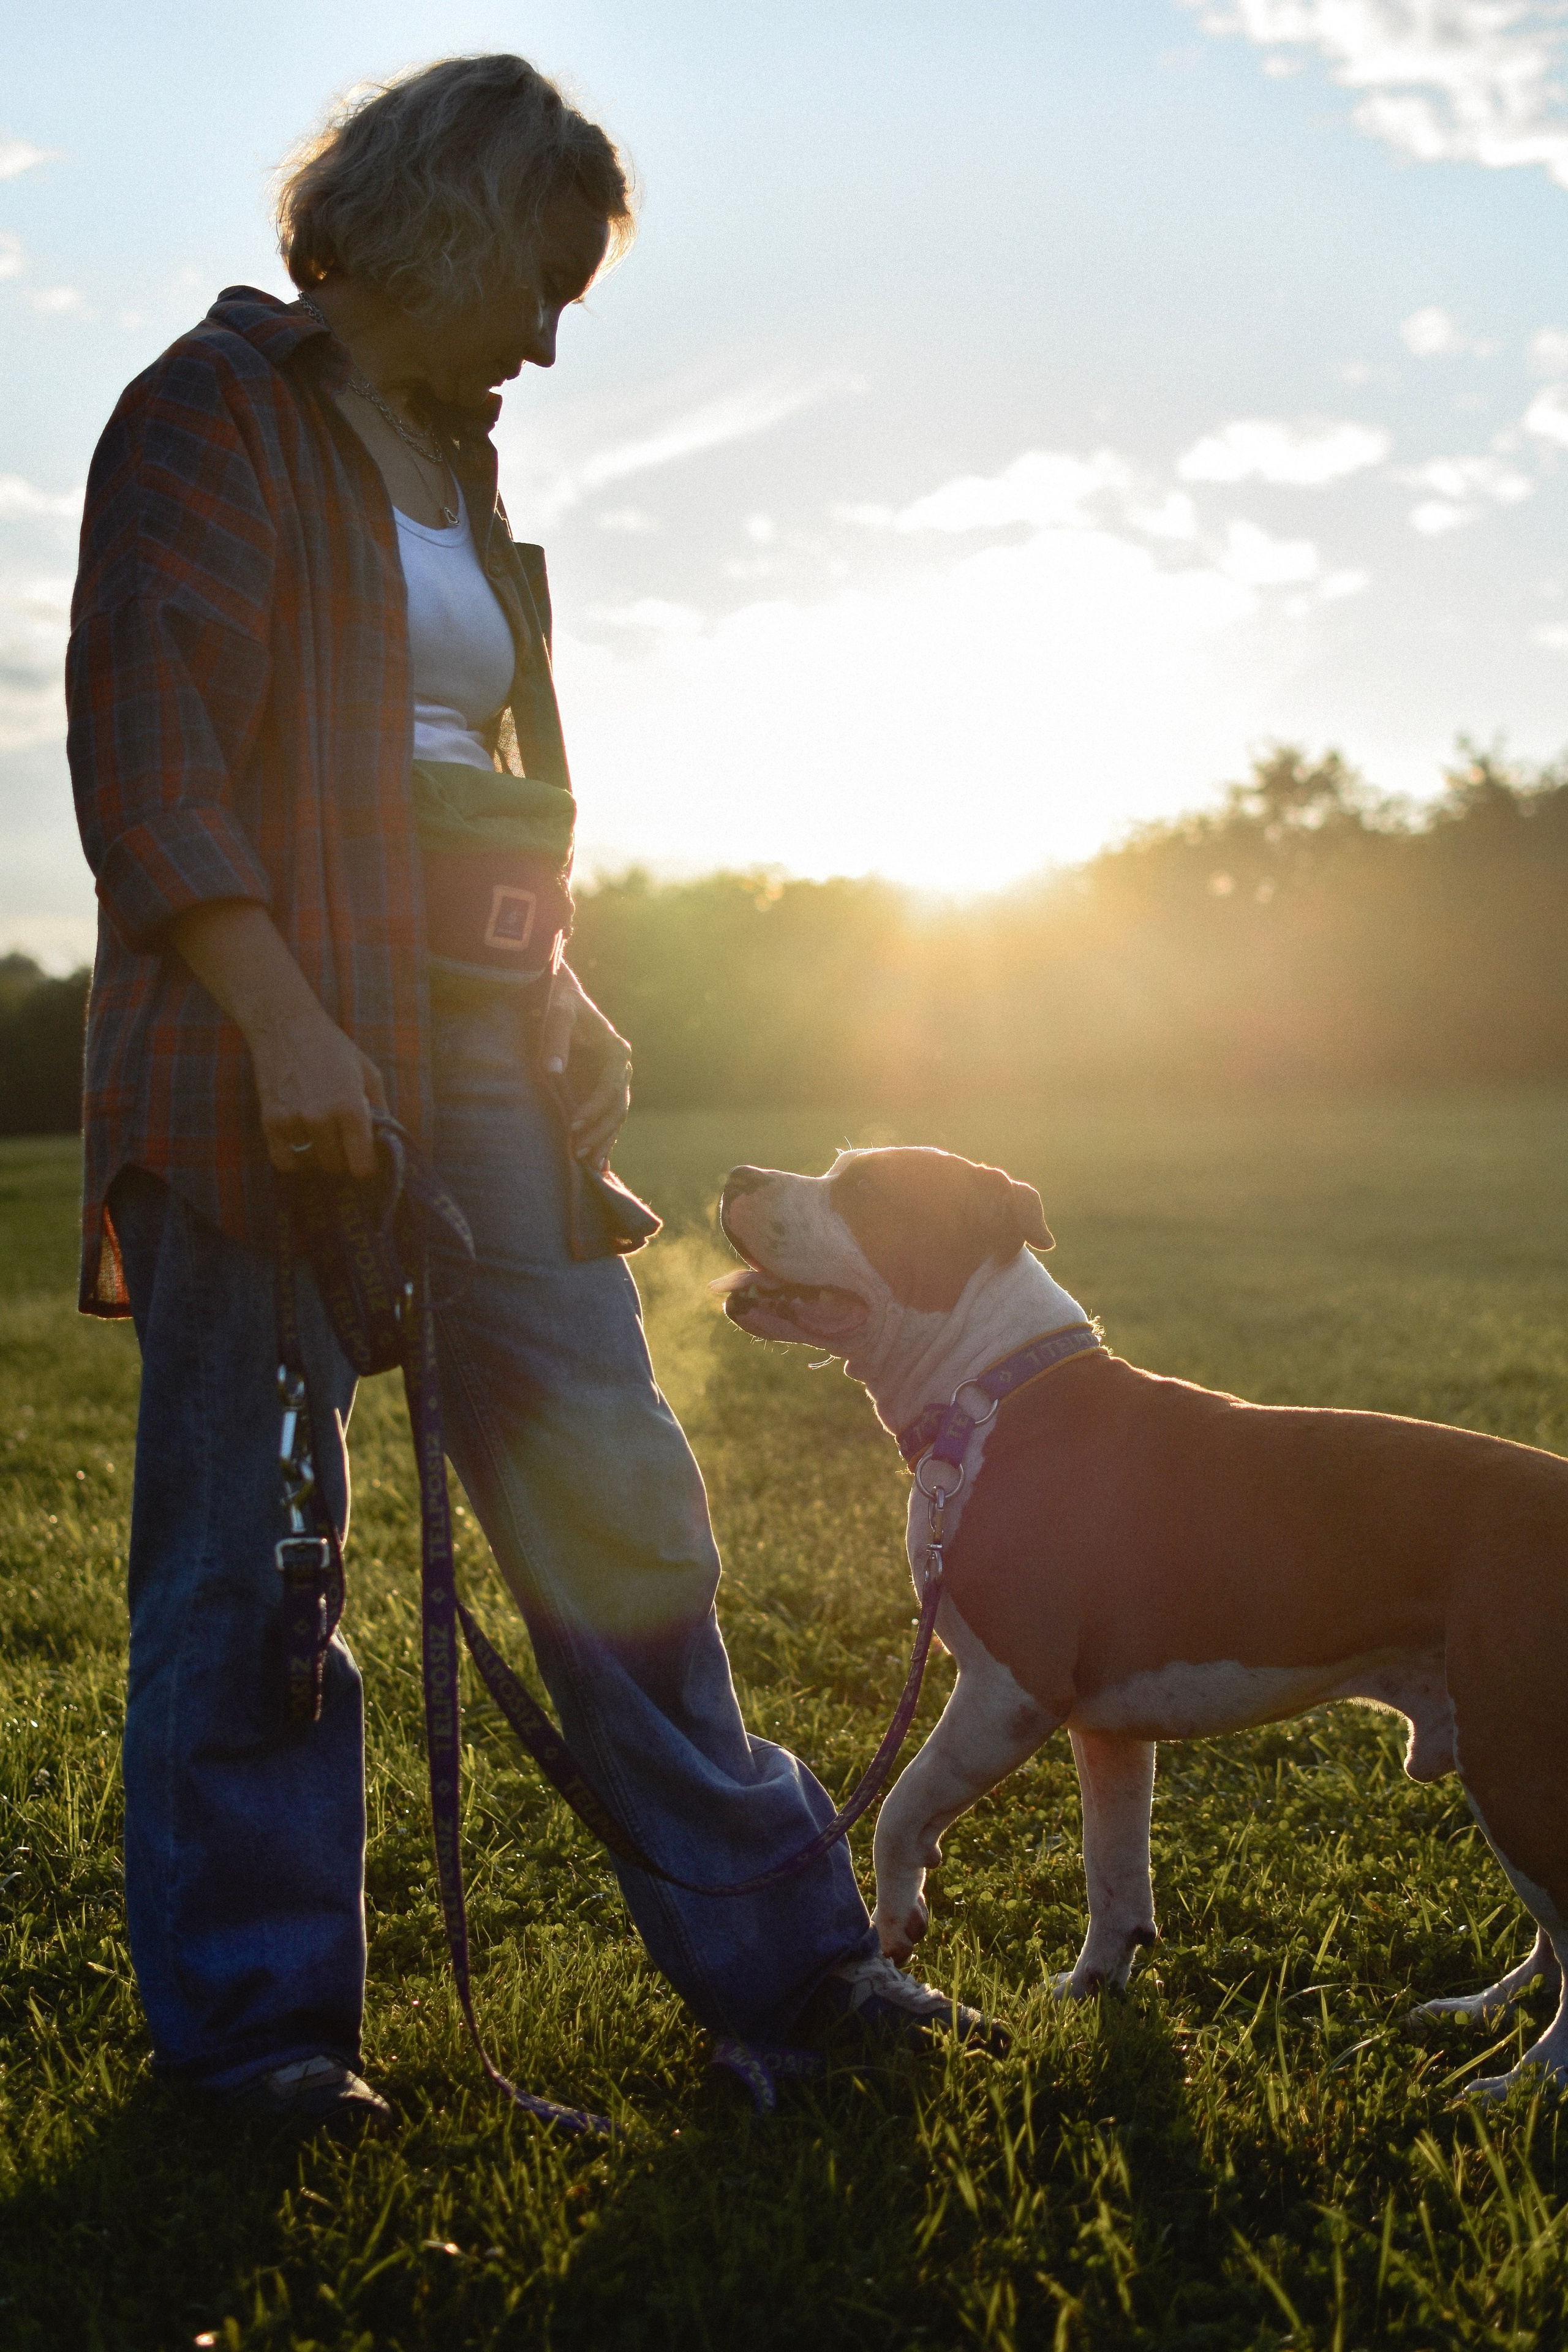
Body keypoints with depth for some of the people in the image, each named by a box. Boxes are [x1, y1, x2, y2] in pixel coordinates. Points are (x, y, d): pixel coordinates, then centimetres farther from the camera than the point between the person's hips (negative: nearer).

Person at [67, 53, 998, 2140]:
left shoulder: (455, 468, 22)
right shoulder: (221, 409, -2)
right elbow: (146, 739, -14)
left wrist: (564, 1009, 14)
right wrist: (284, 1018, -23)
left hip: (475, 1057, 8)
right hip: (281, 1062, -7)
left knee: (616, 1499, 7)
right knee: (251, 1545, 0)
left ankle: (768, 1945, 15)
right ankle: (254, 2019, 12)